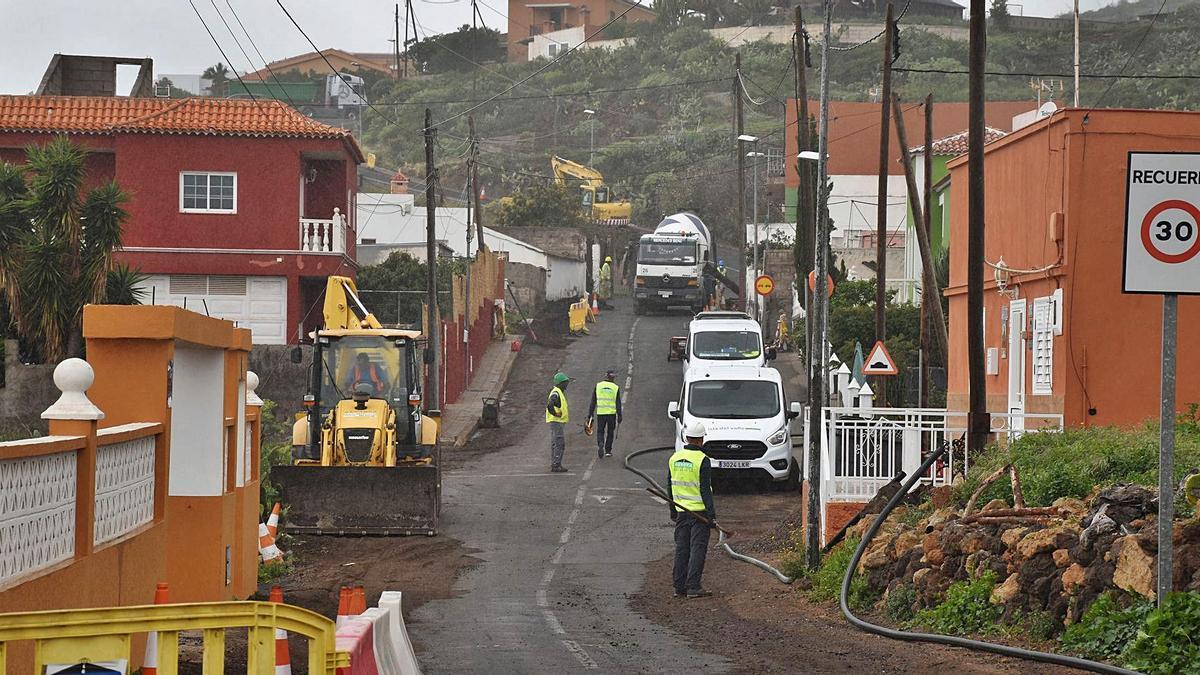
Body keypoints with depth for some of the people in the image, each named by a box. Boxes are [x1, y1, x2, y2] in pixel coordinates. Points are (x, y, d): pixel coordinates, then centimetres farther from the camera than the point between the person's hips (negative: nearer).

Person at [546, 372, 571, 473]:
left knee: (555, 444, 12)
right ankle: (556, 465, -13)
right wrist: (556, 414, -21)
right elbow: (549, 405, -33)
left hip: (559, 422, 11)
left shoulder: (559, 392, 16)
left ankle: (554, 465, 16)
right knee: (560, 444, -11)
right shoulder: (556, 393, -18)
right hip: (557, 422, -11)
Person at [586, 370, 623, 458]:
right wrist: (619, 417, 1)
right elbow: (618, 404, -3)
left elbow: (593, 402, 2)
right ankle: (608, 451, 19)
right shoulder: (616, 388, -1)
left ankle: (600, 445, -17)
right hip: (612, 413, 0)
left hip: (600, 413, 0)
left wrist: (590, 415, 6)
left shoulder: (598, 386, 2)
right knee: (610, 433, 15)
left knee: (600, 432, 9)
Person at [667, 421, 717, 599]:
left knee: (681, 549, 10)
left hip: (681, 511, 6)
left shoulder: (674, 458, 6)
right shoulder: (702, 460, -13)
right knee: (698, 548, -3)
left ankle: (679, 587, 11)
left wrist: (673, 510, 23)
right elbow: (705, 490, -15)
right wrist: (712, 515, -12)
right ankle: (693, 587, -8)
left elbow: (670, 486, 13)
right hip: (699, 511, -6)